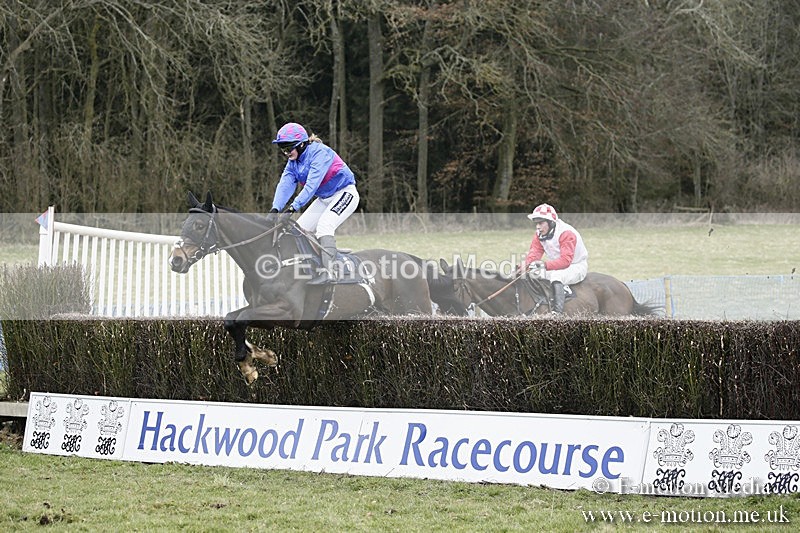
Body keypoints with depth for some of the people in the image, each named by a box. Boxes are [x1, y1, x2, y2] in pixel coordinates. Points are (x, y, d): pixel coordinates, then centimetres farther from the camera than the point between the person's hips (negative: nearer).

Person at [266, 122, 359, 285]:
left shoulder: (319, 152, -24)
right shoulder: (293, 163, 0)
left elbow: (311, 184, -33)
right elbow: (285, 186, -13)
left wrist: (293, 208, -40)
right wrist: (274, 209, -31)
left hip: (344, 193, -9)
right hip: (324, 199, 9)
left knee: (324, 225, -29)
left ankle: (327, 272, -36)